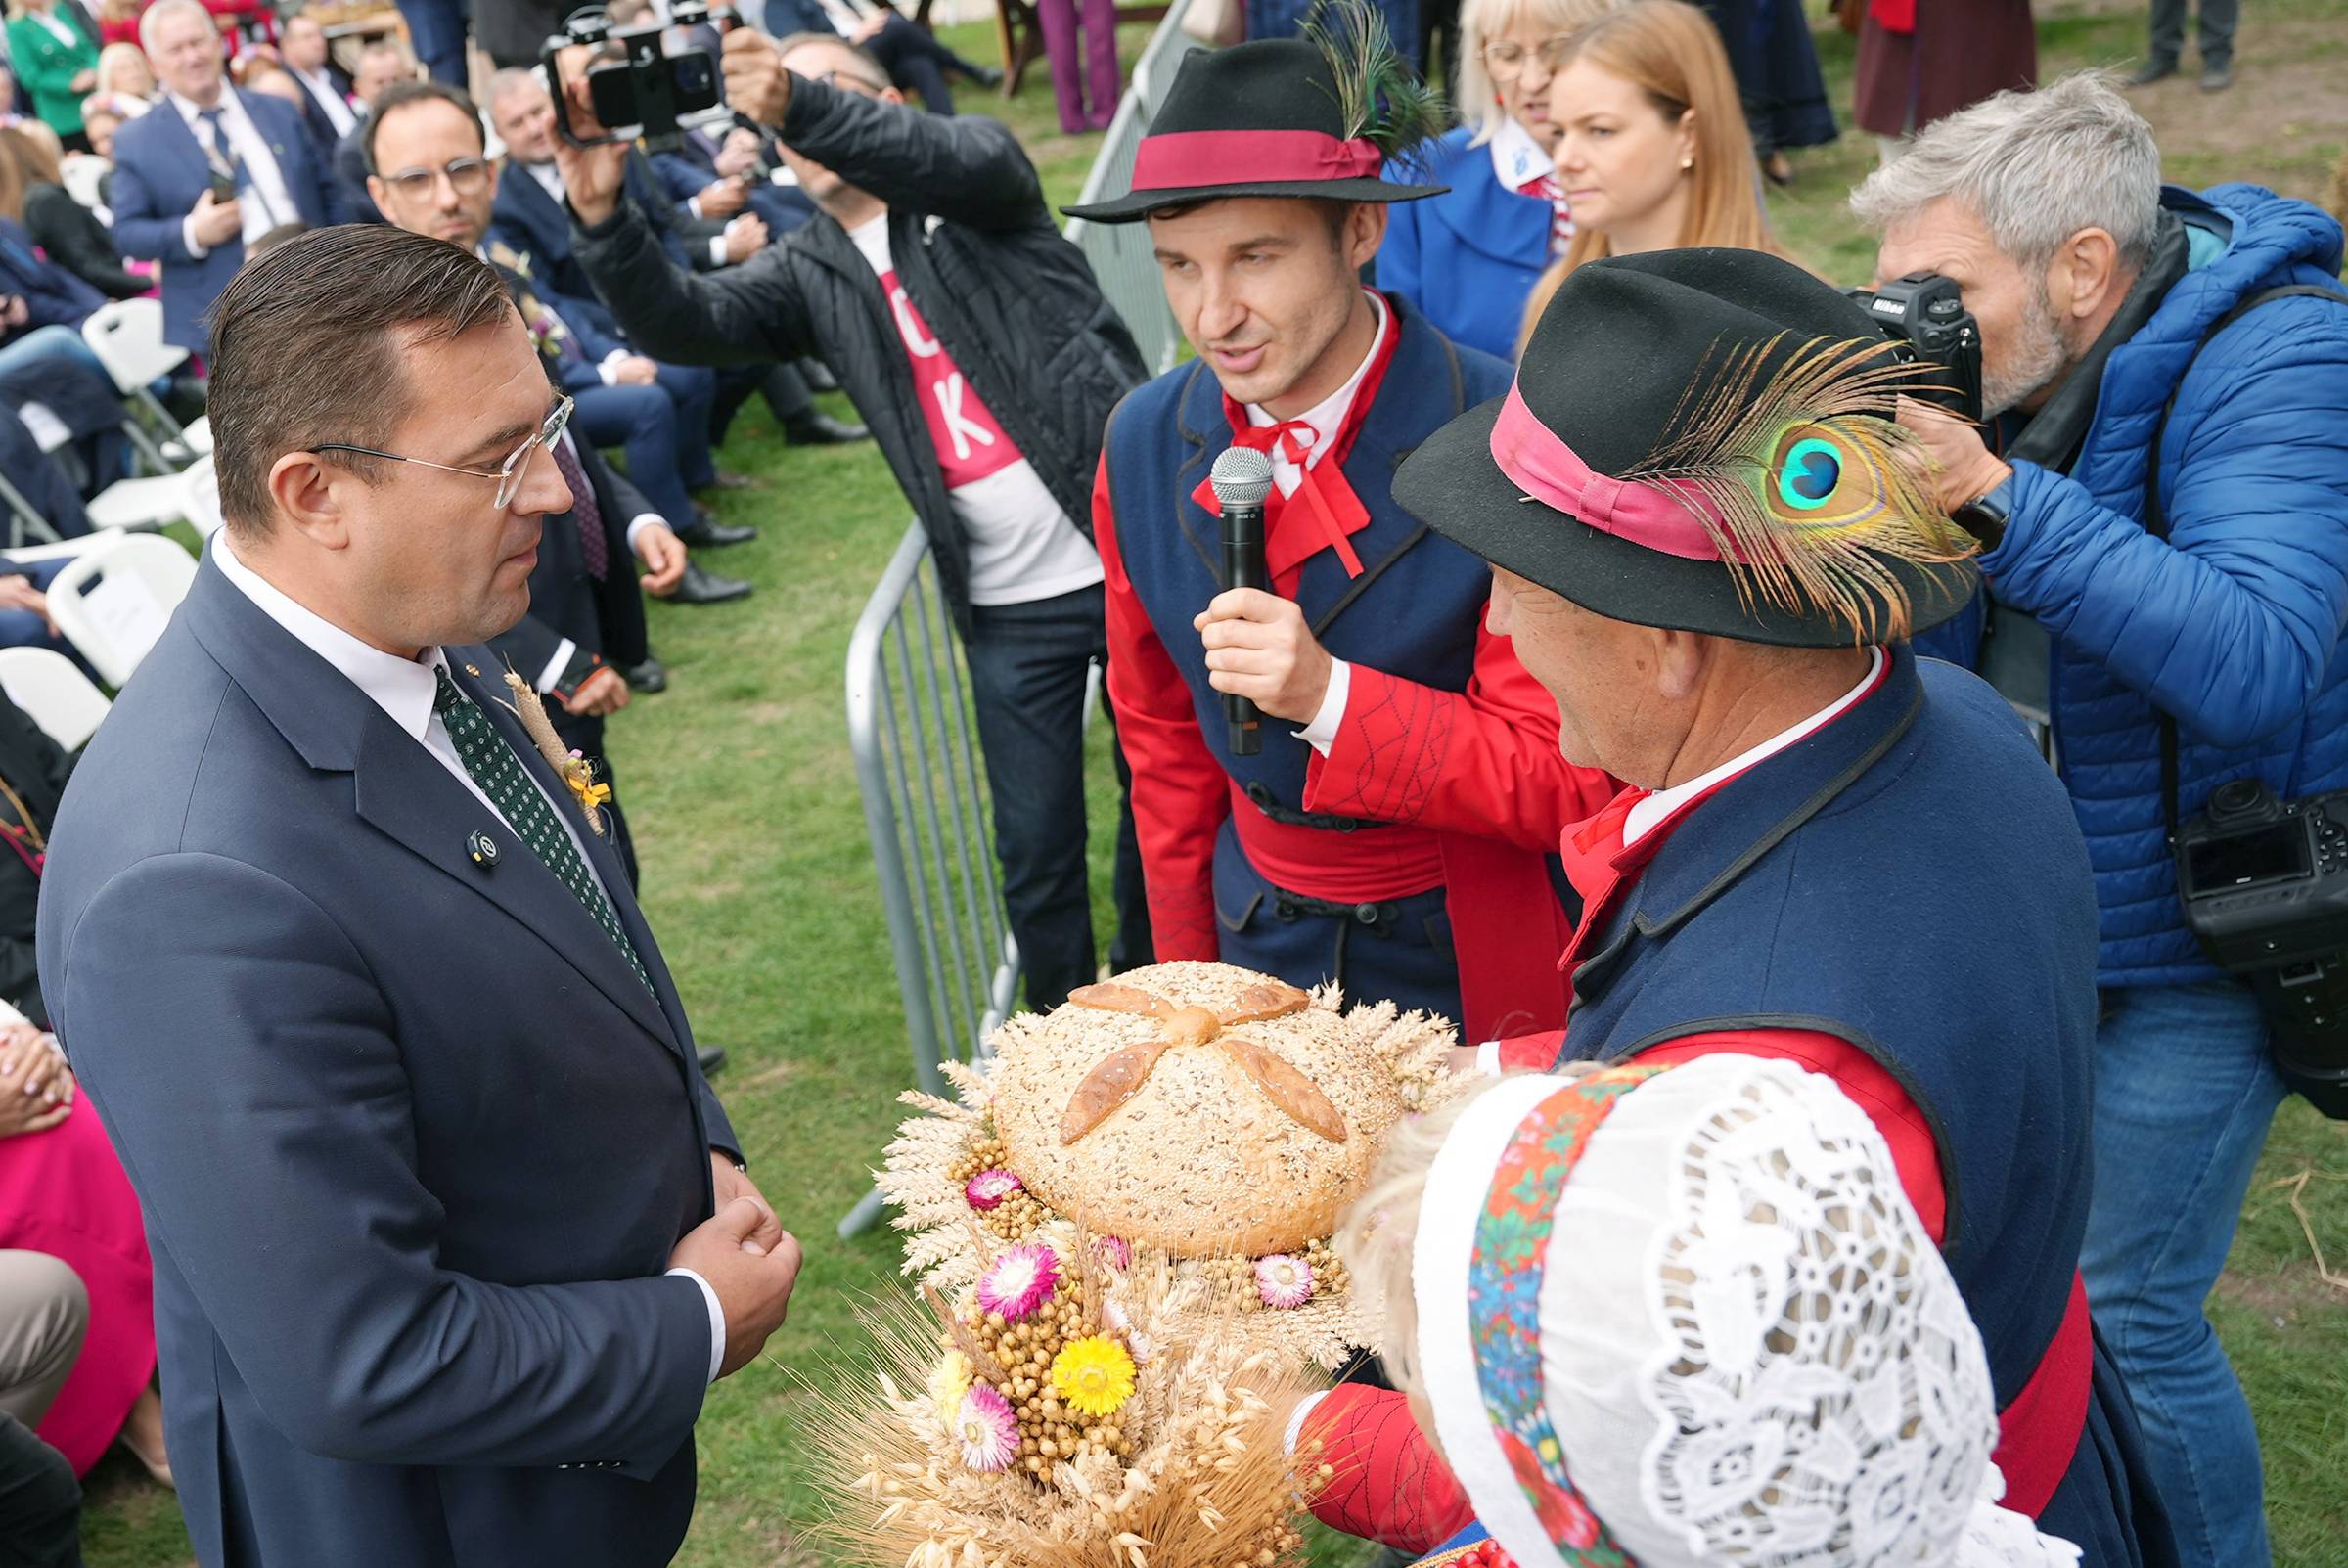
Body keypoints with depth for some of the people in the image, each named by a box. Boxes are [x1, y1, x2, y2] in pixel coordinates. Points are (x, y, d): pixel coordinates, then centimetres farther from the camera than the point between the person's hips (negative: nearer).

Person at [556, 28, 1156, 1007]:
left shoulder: (974, 178, 2)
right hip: (1009, 606, 3)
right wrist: (604, 220, -25)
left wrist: (806, 104, -38)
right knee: (1036, 852, 8)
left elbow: (962, 157, -23)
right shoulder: (809, 274, 10)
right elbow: (681, 322, -6)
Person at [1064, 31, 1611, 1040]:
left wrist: (1331, 694, -32)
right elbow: (1163, 735, 6)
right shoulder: (1143, 446, -7)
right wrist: (1187, 971, 10)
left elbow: (1564, 783, -19)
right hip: (1261, 938, 4)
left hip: (1475, 956, -3)